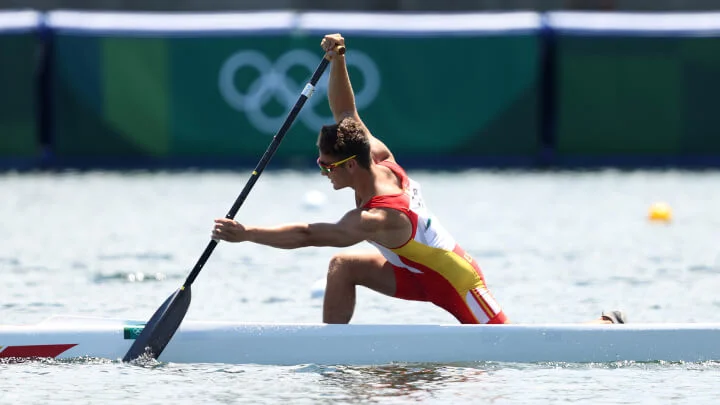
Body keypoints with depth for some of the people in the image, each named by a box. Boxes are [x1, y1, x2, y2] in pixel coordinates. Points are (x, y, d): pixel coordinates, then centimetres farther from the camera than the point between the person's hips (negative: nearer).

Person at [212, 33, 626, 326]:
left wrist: (245, 233, -34)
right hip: (420, 273, 9)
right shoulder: (381, 158, -11)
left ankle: (607, 328, 12)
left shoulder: (376, 219, -34)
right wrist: (338, 61, -18)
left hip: (458, 285, -9)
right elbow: (346, 113, -3)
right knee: (344, 266, -4)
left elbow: (306, 236, -36)